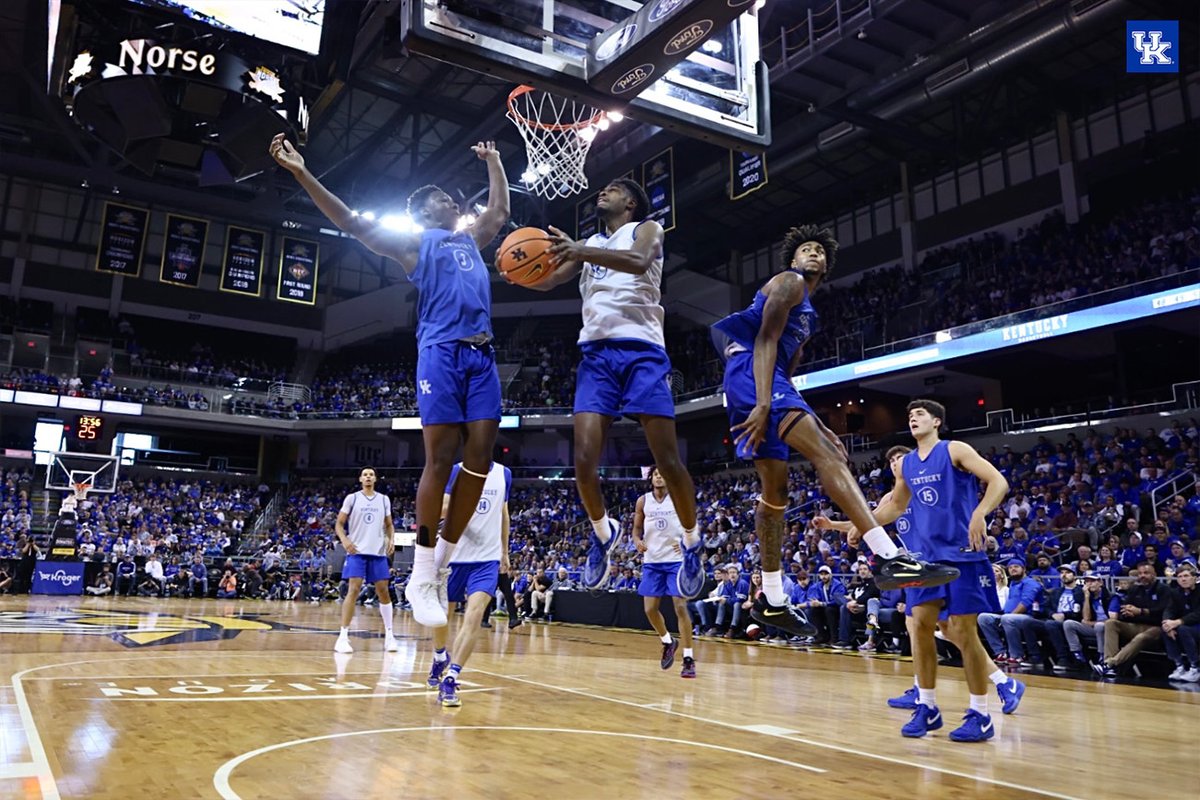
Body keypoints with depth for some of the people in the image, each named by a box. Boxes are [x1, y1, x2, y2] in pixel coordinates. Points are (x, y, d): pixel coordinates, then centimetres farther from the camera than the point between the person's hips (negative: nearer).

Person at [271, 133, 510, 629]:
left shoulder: (471, 239, 30)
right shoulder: (412, 242, 12)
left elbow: (500, 210, 44)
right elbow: (354, 224, 2)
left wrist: (493, 161, 50)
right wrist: (302, 174, -6)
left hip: (482, 355, 6)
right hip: (441, 352, -6)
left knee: (479, 460, -3)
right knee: (440, 460, -11)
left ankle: (441, 566, 7)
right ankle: (421, 575, -3)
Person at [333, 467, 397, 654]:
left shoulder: (384, 499, 10)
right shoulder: (352, 498, 3)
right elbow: (339, 523, 4)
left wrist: (391, 539, -1)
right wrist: (344, 540, -14)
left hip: (379, 552, 3)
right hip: (357, 551, -3)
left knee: (383, 591, 4)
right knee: (353, 590, -10)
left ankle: (389, 635, 13)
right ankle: (343, 636, -6)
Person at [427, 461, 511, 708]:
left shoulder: (504, 473, 5)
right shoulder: (457, 470, -3)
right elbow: (442, 508, -12)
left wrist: (504, 551, 19)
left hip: (488, 557, 1)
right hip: (454, 554, -1)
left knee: (474, 616, -17)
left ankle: (450, 679, -12)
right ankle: (440, 659, 42)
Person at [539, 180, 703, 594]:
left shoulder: (647, 229, 9)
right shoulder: (590, 243, 26)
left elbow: (639, 262, -15)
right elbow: (546, 281, 16)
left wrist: (579, 251, -28)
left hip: (641, 350, -4)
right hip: (596, 354, 4)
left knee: (668, 460, -4)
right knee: (584, 460, -8)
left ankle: (692, 543, 17)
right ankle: (602, 532, 18)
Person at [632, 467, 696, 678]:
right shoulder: (643, 501, 4)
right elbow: (636, 529, 10)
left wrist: (685, 542, -18)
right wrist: (638, 541, -13)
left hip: (676, 559, -3)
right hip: (652, 561, 3)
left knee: (681, 606, -9)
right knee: (650, 609, 3)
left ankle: (689, 658, -2)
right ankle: (668, 642, 30)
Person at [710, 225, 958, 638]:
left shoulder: (806, 312, 33)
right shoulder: (788, 283, 4)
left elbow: (786, 374, 30)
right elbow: (765, 341, -12)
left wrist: (815, 424, 24)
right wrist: (763, 404, -24)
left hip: (761, 383, 11)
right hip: (750, 375, -11)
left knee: (775, 487, 10)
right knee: (825, 455, -22)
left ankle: (771, 600, 15)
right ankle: (890, 558, -33)